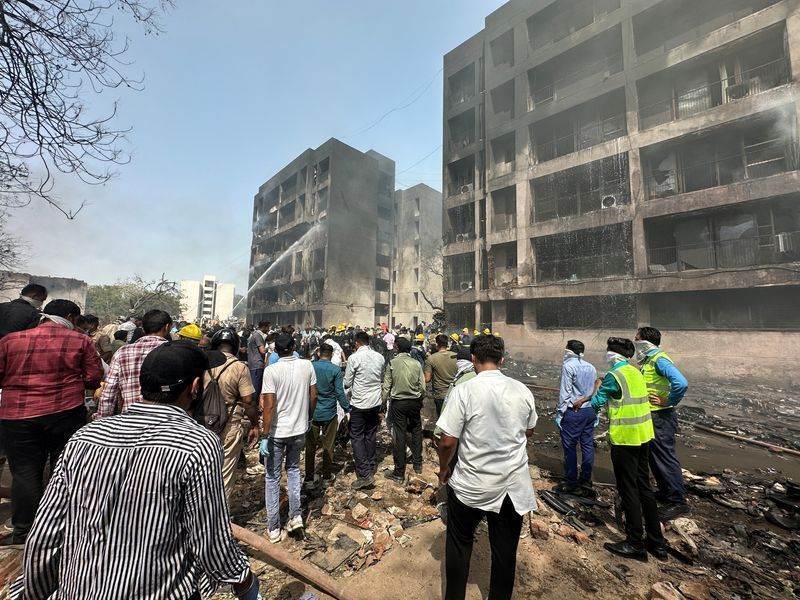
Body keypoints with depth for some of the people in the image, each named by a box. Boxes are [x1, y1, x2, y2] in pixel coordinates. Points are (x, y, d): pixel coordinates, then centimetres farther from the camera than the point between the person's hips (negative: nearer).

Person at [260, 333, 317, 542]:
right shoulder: (307, 365, -8)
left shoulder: (271, 370, -17)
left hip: (277, 431, -3)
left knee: (272, 477, 15)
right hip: (300, 429, 3)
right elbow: (313, 396, 0)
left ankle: (274, 528, 27)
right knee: (293, 469, 26)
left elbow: (269, 406, -19)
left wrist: (264, 436, -11)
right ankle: (296, 515, 25)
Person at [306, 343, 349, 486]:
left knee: (310, 446, 15)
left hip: (312, 413, 2)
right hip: (329, 414, -1)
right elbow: (340, 393, -14)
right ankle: (327, 476, 28)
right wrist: (347, 409, -3)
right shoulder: (336, 370, -13)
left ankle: (309, 478, 25)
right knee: (328, 446, 15)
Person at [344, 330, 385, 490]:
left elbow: (347, 383, -8)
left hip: (359, 403, -5)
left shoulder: (354, 358, -15)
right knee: (371, 435, 18)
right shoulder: (379, 357, -1)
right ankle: (371, 467, 31)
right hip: (375, 402, 5)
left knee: (357, 437, 5)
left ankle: (365, 474, 2)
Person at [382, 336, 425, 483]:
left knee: (399, 435, 5)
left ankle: (399, 473, 15)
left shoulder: (392, 363, -11)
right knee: (416, 431, 21)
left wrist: (384, 402, 1)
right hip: (414, 402, 2)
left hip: (398, 402, -2)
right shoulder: (416, 363, -6)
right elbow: (422, 386, -2)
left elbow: (386, 385, -9)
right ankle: (417, 464, 33)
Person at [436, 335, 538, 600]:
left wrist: (443, 468, 2)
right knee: (505, 551, 22)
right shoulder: (522, 391, -8)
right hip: (513, 486, 3)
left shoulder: (464, 391, -20)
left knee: (459, 546, 21)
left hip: (470, 486, -2)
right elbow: (529, 431, 10)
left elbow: (448, 441, -17)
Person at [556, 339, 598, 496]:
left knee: (570, 448, 2)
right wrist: (596, 413, 19)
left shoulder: (568, 366, -12)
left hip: (573, 412, -7)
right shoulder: (591, 367, 8)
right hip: (590, 411, 7)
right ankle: (586, 482, 21)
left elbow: (565, 392, -14)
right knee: (588, 445, 12)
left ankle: (572, 484, 11)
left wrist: (559, 413, -8)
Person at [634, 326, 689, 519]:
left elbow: (681, 383, -32)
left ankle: (678, 502, 13)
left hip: (661, 417, -10)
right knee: (654, 457, 20)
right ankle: (664, 492, 35)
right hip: (650, 416, 10)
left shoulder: (659, 359, -20)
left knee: (666, 457, 0)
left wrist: (668, 402, -21)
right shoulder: (647, 360, 10)